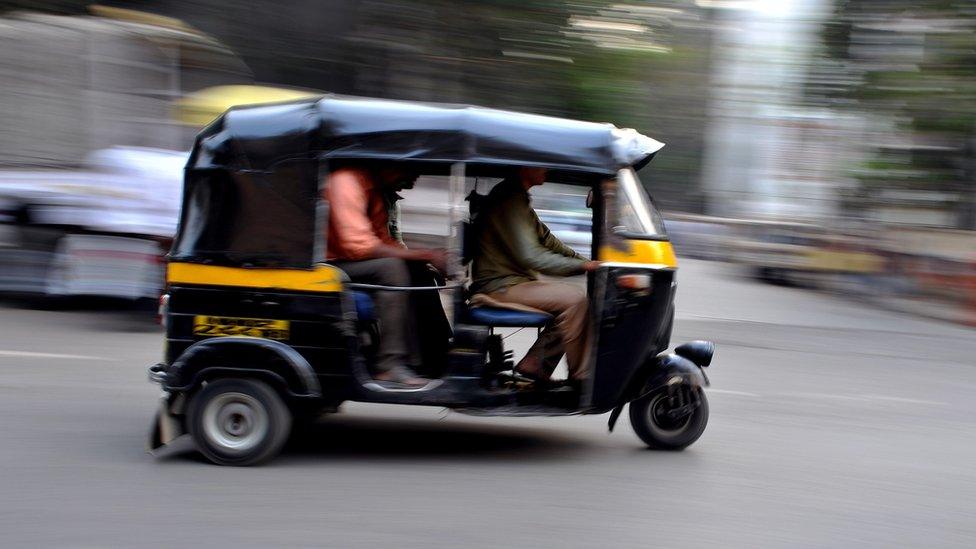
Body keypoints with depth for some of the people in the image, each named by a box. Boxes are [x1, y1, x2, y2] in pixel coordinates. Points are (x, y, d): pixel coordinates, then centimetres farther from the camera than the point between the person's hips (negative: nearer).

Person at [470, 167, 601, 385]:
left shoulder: (518, 197, 17)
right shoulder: (508, 200, -17)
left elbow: (544, 237, 19)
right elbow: (530, 256, -23)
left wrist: (586, 262, 9)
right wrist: (582, 266, -19)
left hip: (512, 281, 11)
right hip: (499, 287, -11)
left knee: (576, 298, 6)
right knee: (575, 299, -19)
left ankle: (534, 365, 4)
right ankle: (580, 377, -11)